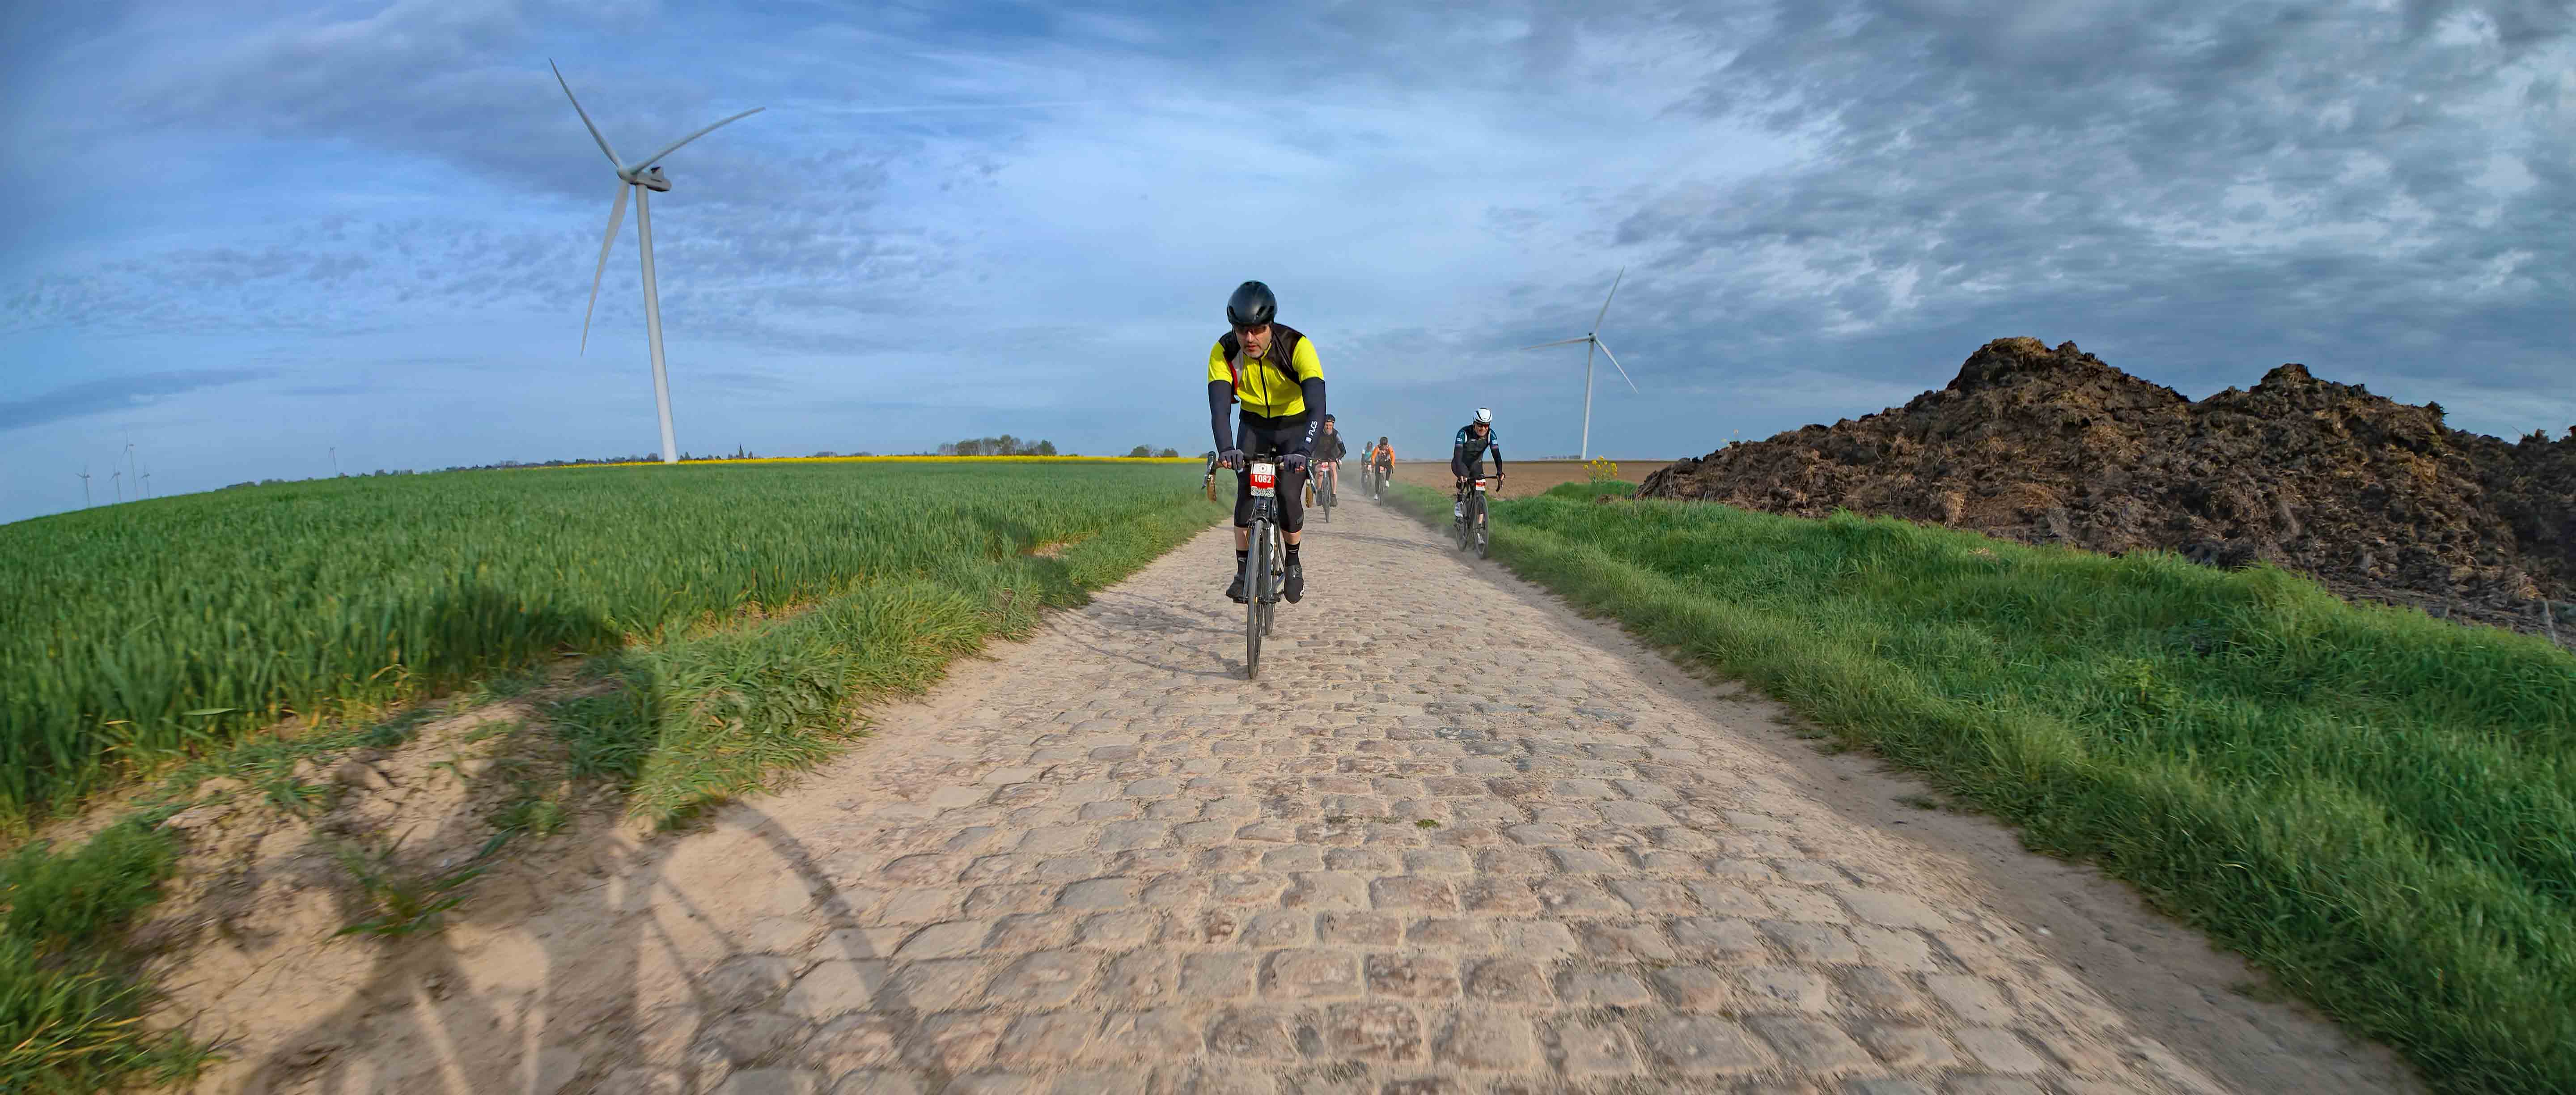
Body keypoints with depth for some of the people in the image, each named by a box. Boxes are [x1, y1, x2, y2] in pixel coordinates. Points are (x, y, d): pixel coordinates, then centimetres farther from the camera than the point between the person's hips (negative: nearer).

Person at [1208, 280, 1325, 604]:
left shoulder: (1297, 346, -31)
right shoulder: (1224, 352, -24)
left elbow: (1317, 406, -40)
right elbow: (1219, 407, -33)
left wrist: (1303, 452, -55)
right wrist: (1226, 448, -51)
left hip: (1295, 425, -2)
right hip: (1254, 426, 2)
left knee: (1289, 498, -16)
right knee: (1246, 496, -14)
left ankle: (1294, 562, 9)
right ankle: (1243, 573, 0)